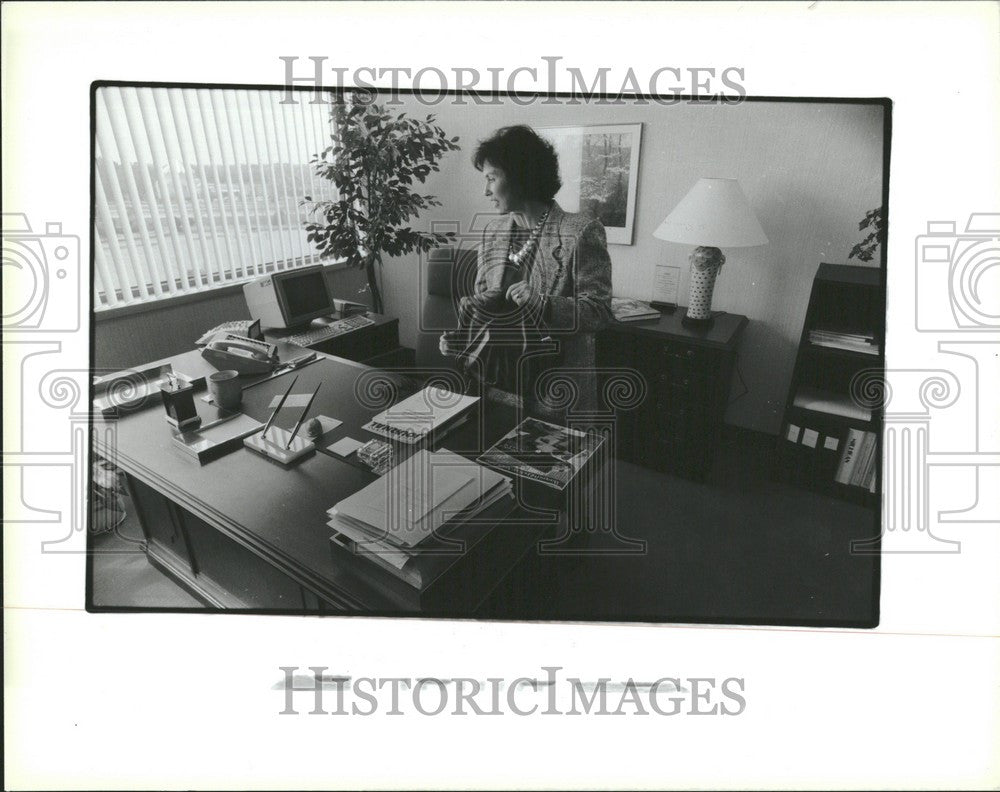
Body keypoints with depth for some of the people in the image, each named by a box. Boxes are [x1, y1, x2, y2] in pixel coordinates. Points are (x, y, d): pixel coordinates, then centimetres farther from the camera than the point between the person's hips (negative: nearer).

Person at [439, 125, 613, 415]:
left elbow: (599, 311, -13)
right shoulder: (493, 231, 8)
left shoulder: (582, 232, -11)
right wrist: (459, 334, -3)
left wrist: (540, 303, -27)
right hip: (495, 378, 5)